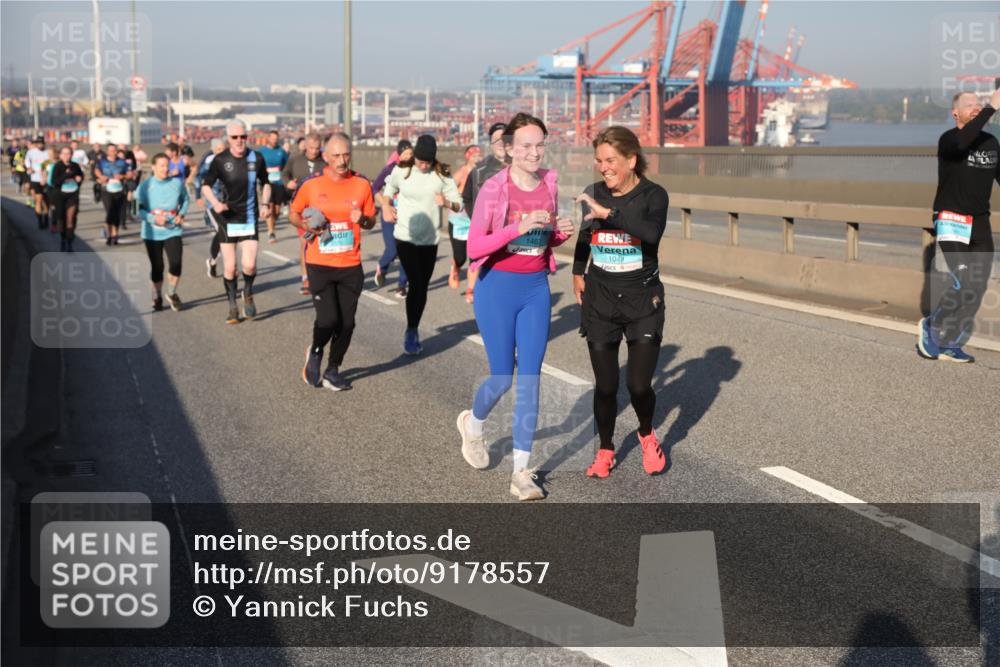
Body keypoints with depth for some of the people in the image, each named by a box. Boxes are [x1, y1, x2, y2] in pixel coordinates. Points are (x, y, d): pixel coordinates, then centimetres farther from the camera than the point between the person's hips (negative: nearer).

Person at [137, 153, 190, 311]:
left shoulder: (177, 183, -2)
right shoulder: (145, 186, -7)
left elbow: (185, 199, 15)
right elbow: (137, 209, -6)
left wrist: (181, 214, -3)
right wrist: (153, 218, -20)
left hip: (173, 231, 0)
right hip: (152, 233, 0)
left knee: (176, 263, -13)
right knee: (156, 267, 8)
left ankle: (171, 294, 13)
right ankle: (157, 297, 30)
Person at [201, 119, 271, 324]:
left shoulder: (256, 158, -1)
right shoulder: (220, 160, -6)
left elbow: (265, 183, 14)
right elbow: (205, 185, 0)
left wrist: (264, 203, -2)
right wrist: (215, 203, -18)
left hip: (250, 218, 0)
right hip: (227, 218, 0)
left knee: (250, 265, -12)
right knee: (229, 268, 2)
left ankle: (248, 293, 20)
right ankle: (233, 308, 20)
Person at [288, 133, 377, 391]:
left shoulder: (362, 184, 1)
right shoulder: (310, 185, -4)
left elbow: (371, 221, 10)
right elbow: (293, 214, 10)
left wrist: (362, 219, -13)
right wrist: (305, 225, -12)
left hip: (351, 265, 2)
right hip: (319, 264, -2)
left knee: (346, 322, 4)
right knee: (328, 319, -12)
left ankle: (333, 371, 24)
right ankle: (315, 352, 22)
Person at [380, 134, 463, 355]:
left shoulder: (442, 174, -5)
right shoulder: (401, 171, -4)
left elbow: (459, 204, -5)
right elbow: (389, 190, 16)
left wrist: (446, 202, -26)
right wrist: (386, 206, -2)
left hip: (430, 239, 2)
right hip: (405, 237, -2)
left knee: (422, 287, 10)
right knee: (416, 284, -12)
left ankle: (413, 331, 27)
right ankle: (411, 332, 2)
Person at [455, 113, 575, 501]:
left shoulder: (549, 185, 4)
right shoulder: (494, 189, -11)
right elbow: (473, 247, -13)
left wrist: (560, 234, -5)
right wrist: (518, 228, -25)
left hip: (536, 288, 4)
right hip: (498, 287, -4)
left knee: (530, 379, 1)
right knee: (502, 377, 3)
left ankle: (521, 472, 6)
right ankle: (473, 424, 37)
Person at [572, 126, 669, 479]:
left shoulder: (653, 195, -10)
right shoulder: (593, 194, 1)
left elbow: (652, 231, -32)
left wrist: (609, 213, -34)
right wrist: (577, 272, 18)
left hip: (642, 301, -3)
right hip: (599, 301, 3)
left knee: (639, 385, -6)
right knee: (605, 385, 4)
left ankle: (647, 436, 26)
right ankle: (605, 450, 25)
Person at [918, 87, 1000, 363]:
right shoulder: (948, 140, -11)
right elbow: (961, 143, -35)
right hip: (952, 222, -6)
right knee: (965, 284, -15)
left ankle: (951, 344, 14)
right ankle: (931, 327, 8)